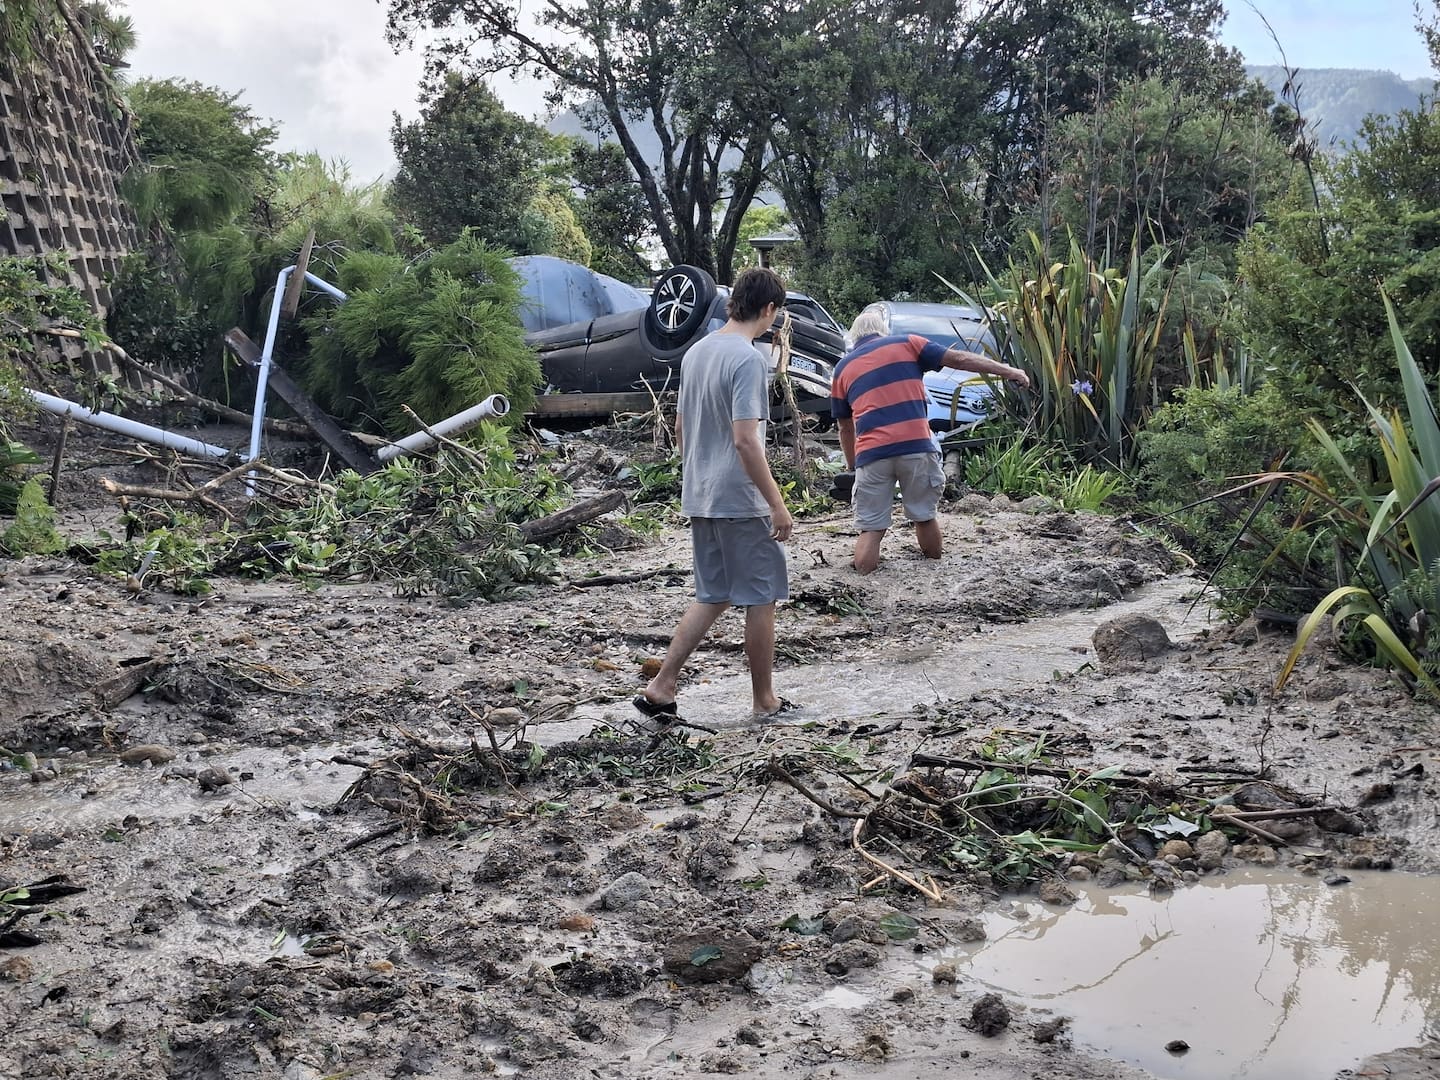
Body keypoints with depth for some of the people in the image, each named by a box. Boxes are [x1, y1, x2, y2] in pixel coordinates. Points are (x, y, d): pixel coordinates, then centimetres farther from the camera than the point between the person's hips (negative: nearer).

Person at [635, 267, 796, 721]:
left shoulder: (696, 352, 10)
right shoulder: (749, 359, -17)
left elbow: (681, 428, 16)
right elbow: (745, 440, -23)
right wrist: (777, 504, -18)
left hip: (699, 497, 8)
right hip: (740, 501, -8)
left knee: (713, 597, 15)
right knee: (761, 598, 5)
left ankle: (660, 686, 11)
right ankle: (764, 699, 15)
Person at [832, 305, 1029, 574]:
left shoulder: (843, 368, 20)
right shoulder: (906, 343, 14)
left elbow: (845, 428, 25)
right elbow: (959, 359, 10)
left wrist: (852, 466, 36)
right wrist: (1007, 370, 14)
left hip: (871, 453, 1)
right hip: (916, 446, -1)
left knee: (871, 528, 5)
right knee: (924, 516, 18)